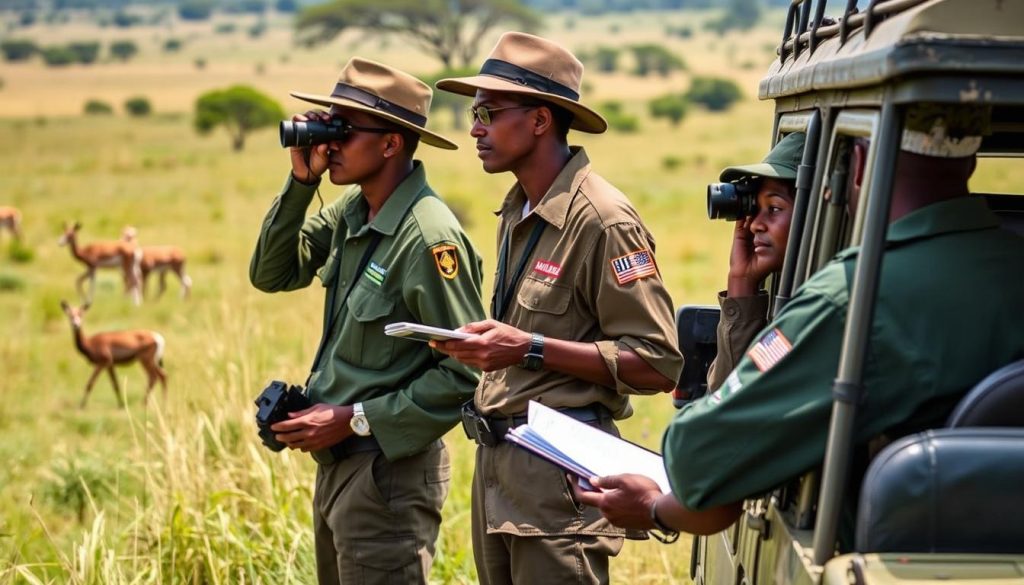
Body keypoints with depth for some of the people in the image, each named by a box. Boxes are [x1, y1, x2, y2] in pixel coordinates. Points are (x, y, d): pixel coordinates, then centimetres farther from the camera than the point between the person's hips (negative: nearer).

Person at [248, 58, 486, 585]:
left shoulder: (429, 236, -21)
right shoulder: (353, 210, 4)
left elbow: (465, 374, -21)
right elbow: (271, 274, 8)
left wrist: (354, 420, -19)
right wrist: (300, 182, -4)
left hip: (388, 471, -9)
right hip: (335, 462, 9)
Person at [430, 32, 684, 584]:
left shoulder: (603, 221, -15)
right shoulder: (516, 211, 13)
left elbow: (657, 364, -18)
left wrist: (531, 349, -21)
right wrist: (488, 343, 6)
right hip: (497, 458, 9)